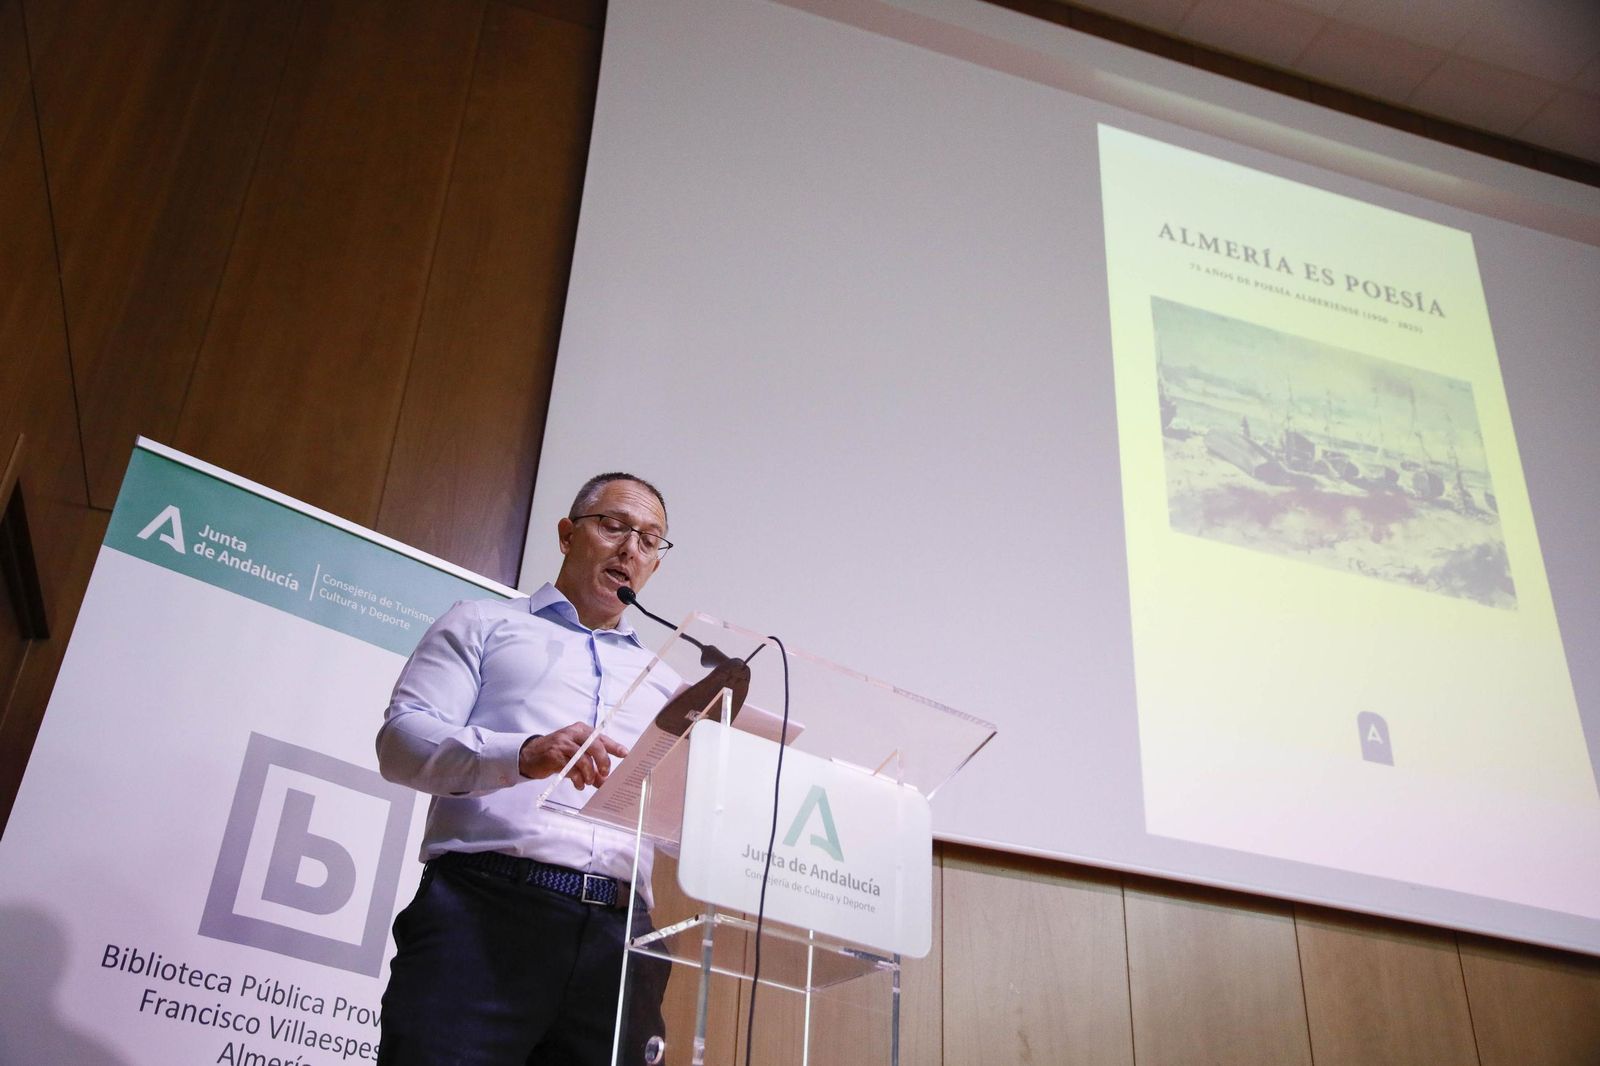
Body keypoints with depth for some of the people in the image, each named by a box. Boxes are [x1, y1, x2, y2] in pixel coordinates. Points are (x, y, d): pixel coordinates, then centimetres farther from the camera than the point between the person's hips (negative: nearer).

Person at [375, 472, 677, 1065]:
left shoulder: (663, 684, 28)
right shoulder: (485, 624, 17)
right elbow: (402, 739, 2)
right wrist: (523, 756, -17)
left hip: (618, 935, 4)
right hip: (485, 907, -3)